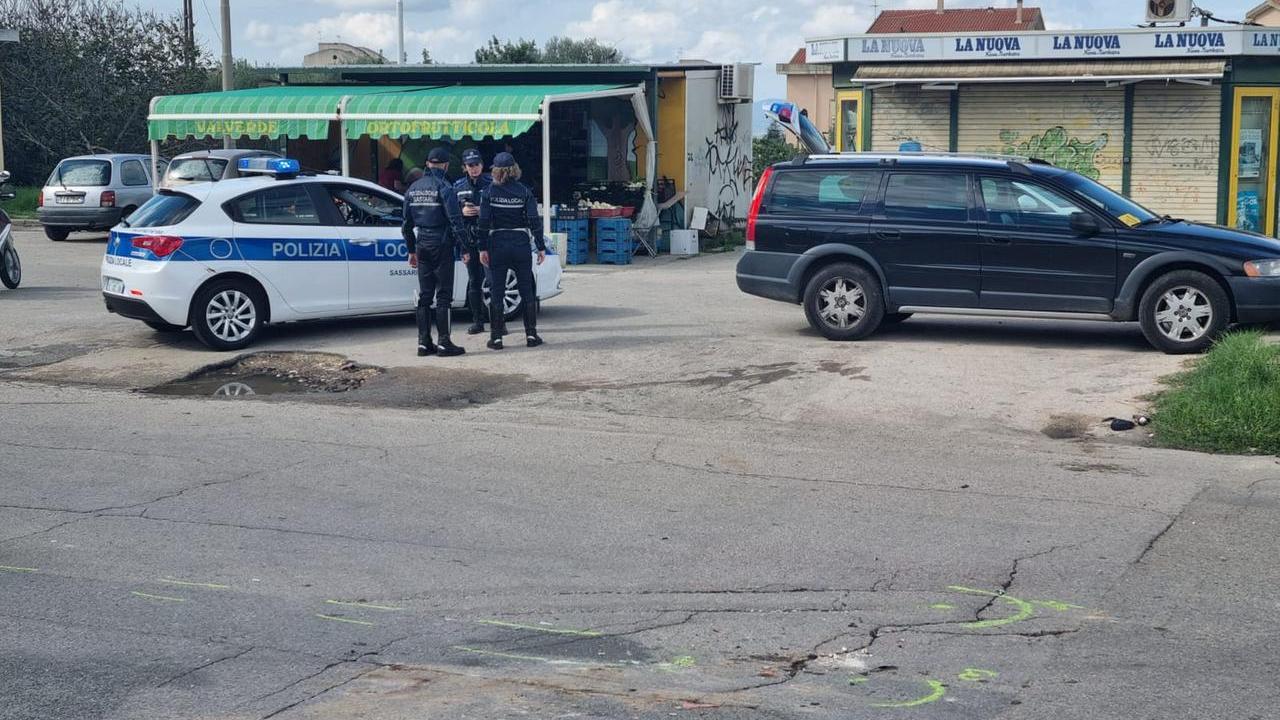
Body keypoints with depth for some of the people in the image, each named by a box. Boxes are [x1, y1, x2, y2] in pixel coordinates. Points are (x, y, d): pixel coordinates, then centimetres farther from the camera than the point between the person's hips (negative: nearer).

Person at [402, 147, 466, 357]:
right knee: (443, 295, -3)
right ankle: (444, 343, -5)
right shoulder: (444, 187, -9)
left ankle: (424, 342, 10)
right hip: (441, 245, -6)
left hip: (422, 246, 6)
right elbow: (455, 220, -15)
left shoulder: (413, 189, 11)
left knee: (424, 295, 10)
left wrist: (412, 250, 22)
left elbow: (407, 224, 16)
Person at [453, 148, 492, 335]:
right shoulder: (458, 186, 10)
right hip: (468, 239, 3)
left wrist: (483, 211, -15)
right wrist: (462, 211, -6)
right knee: (474, 281, 6)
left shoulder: (491, 184, 0)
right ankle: (477, 321, 12)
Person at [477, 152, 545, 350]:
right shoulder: (524, 191, -2)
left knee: (496, 291, 5)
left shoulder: (489, 192, -2)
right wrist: (541, 247, 1)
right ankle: (531, 335, 8)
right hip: (521, 244, 0)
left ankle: (496, 337, 4)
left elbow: (484, 222, -5)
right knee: (526, 291, 8)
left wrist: (483, 248, 0)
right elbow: (534, 221, -4)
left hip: (497, 245, 0)